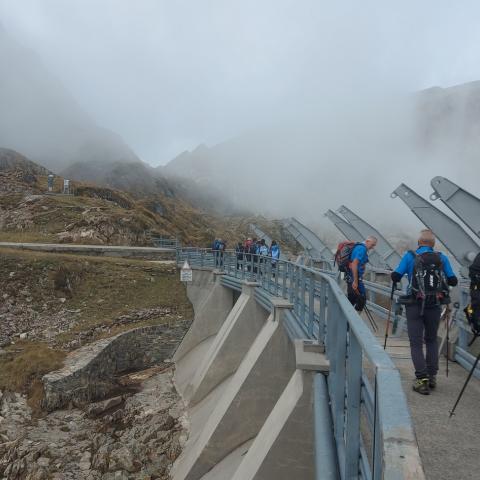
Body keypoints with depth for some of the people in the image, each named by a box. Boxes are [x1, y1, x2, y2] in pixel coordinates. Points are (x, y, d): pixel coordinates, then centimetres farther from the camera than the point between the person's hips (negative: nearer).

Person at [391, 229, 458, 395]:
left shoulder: (410, 256, -2)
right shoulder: (442, 258, 4)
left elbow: (395, 277, -5)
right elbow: (453, 281, 4)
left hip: (415, 305, -2)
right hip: (435, 306, 3)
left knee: (416, 343, 3)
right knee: (431, 340, 20)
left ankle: (422, 380, -3)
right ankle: (432, 377, 21)